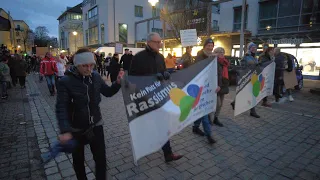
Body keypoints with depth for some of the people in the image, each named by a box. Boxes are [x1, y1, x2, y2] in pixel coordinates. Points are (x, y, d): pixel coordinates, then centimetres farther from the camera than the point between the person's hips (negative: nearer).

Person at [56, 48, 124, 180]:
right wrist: (65, 130, -32)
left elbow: (107, 92, 7)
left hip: (95, 125, 2)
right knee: (78, 160, 19)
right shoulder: (66, 81, -17)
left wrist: (117, 82, -11)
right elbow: (61, 107, -21)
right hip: (76, 129, -2)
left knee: (101, 158, 8)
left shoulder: (95, 76, -6)